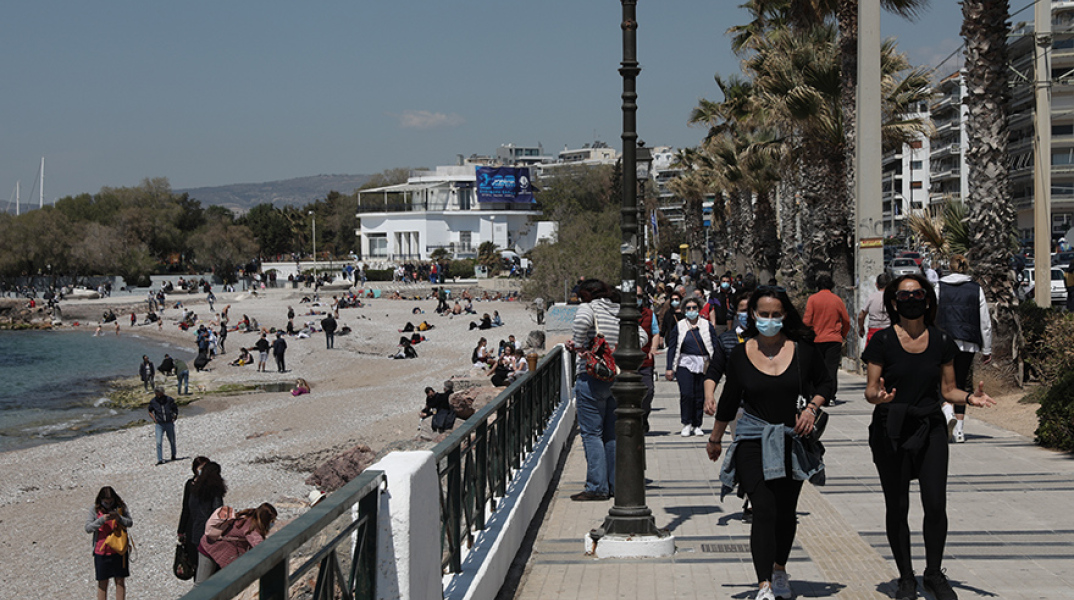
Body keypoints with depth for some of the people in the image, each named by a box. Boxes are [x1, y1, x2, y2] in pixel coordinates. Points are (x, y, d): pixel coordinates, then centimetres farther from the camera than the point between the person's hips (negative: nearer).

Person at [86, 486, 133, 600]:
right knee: (102, 583, 5)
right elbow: (88, 528, -9)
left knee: (120, 581, 4)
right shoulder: (95, 509, -3)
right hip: (101, 551, -1)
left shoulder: (121, 507, -1)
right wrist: (102, 520, -24)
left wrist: (119, 518, -25)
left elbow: (130, 523, -6)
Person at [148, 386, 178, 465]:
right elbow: (150, 411, 14)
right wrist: (154, 419, 0)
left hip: (169, 423, 1)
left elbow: (176, 409, 8)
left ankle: (173, 455, 37)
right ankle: (160, 460, -14)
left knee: (172, 441, 13)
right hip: (159, 424, -1)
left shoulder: (169, 400, -6)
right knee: (159, 442, -13)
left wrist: (174, 418, -2)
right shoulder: (153, 401, -4)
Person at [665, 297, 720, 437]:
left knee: (700, 396, 2)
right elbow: (672, 348, 7)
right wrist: (670, 368, 3)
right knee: (686, 394, -13)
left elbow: (715, 347, 9)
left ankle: (697, 425, 13)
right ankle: (686, 424, -2)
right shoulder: (679, 327, 6)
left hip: (704, 366, 1)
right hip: (685, 365, -1)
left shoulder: (707, 326, 7)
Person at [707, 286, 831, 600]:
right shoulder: (740, 354, -2)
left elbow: (824, 382, 13)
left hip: (792, 441, 2)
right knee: (764, 509, -14)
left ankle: (779, 568, 37)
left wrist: (811, 408, -5)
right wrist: (715, 439, 19)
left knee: (786, 512, 13)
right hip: (752, 441, -2)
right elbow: (729, 400, 10)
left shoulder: (803, 350, -3)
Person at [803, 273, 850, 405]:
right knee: (832, 368, 2)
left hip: (817, 339, -1)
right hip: (834, 339, 1)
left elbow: (807, 320, -6)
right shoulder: (837, 300, 2)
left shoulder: (812, 299, -3)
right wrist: (843, 335, 22)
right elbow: (846, 321, 7)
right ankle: (830, 397, -3)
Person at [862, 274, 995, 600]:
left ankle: (934, 574, 13)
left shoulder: (941, 341, 4)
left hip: (930, 429, 2)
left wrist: (970, 397, -10)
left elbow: (948, 390, 10)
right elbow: (870, 391, -4)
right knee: (897, 508, 3)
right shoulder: (883, 341, -4)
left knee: (935, 504, -5)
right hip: (890, 430, -2)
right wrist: (878, 396, -27)